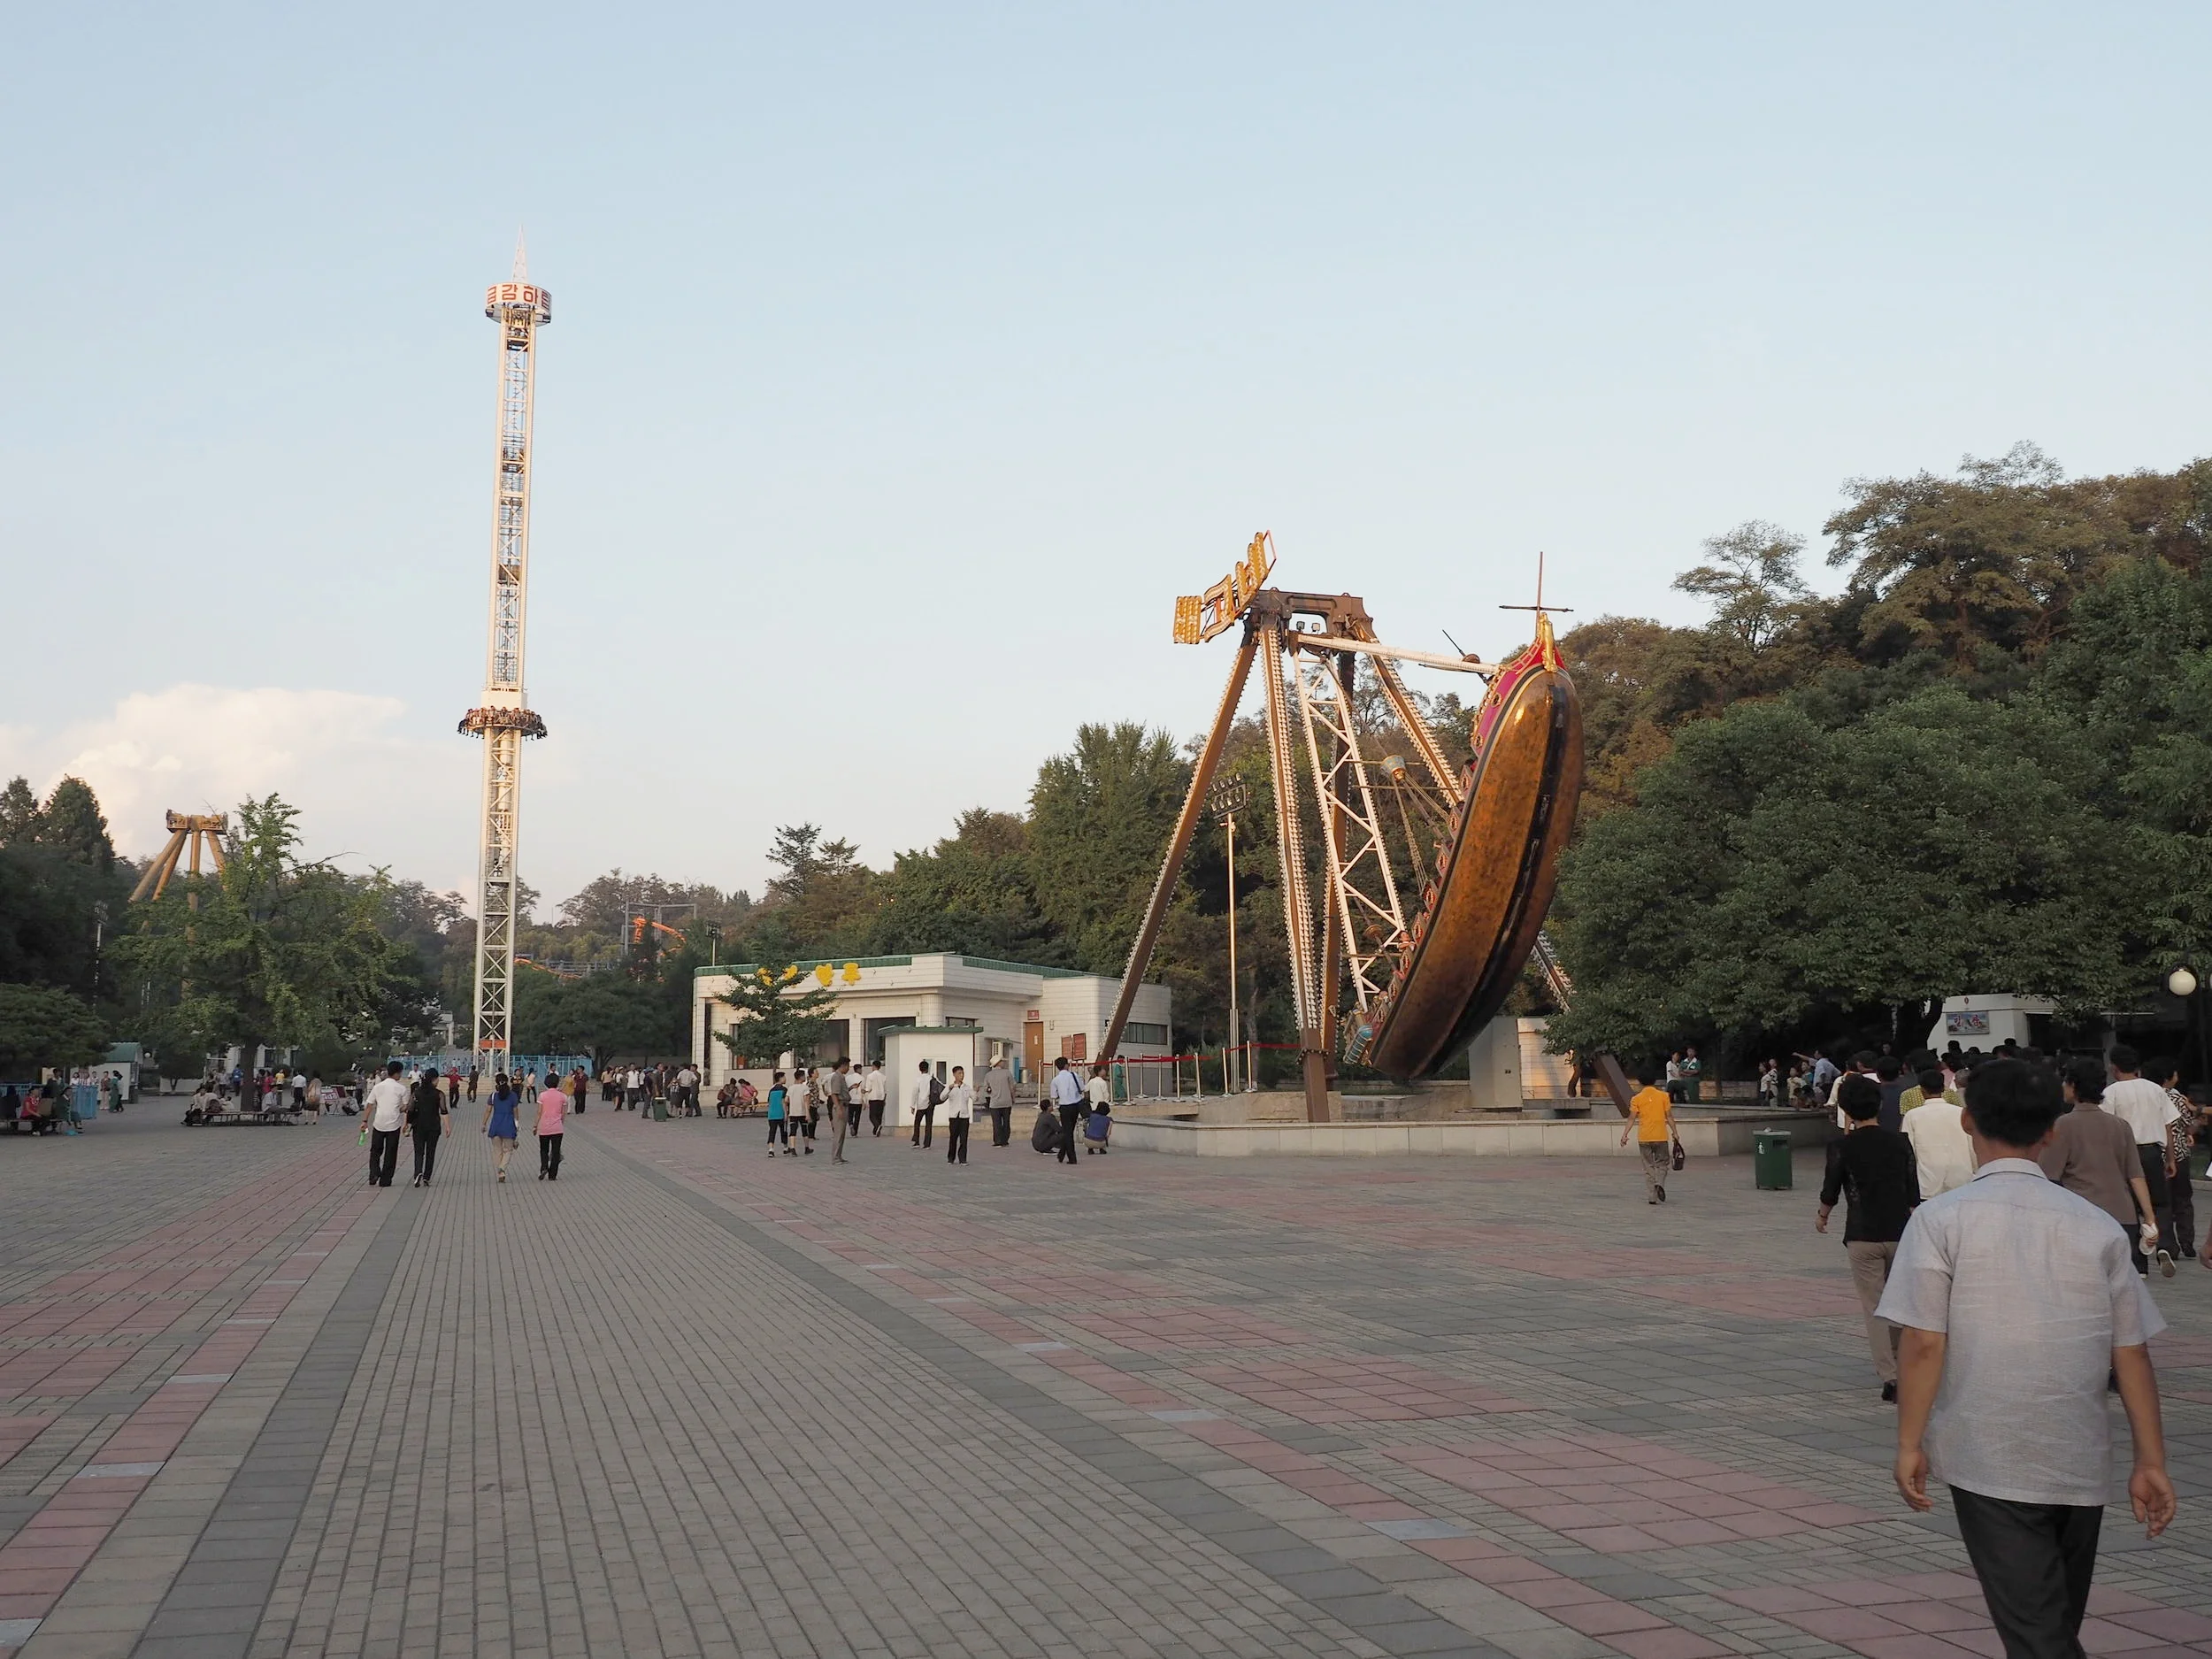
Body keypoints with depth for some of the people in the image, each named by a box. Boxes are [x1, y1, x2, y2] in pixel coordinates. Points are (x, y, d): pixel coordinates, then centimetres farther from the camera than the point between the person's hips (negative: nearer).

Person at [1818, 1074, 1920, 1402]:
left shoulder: (1841, 1147, -8)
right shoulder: (1900, 1141, 0)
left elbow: (1831, 1190, -1)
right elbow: (1913, 1193, 4)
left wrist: (1822, 1217, 19)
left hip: (1862, 1236, -3)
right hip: (1899, 1232, 3)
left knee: (1874, 1307, 1)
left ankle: (1890, 1377, -7)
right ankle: (1898, 1361, 33)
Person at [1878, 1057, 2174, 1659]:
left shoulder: (1941, 1219, -7)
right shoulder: (2098, 1226, 3)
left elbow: (1924, 1343, -12)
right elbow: (2131, 1353, 3)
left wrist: (1909, 1445, -4)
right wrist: (2151, 1462, 8)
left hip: (1988, 1464, -4)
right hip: (2082, 1464, 4)